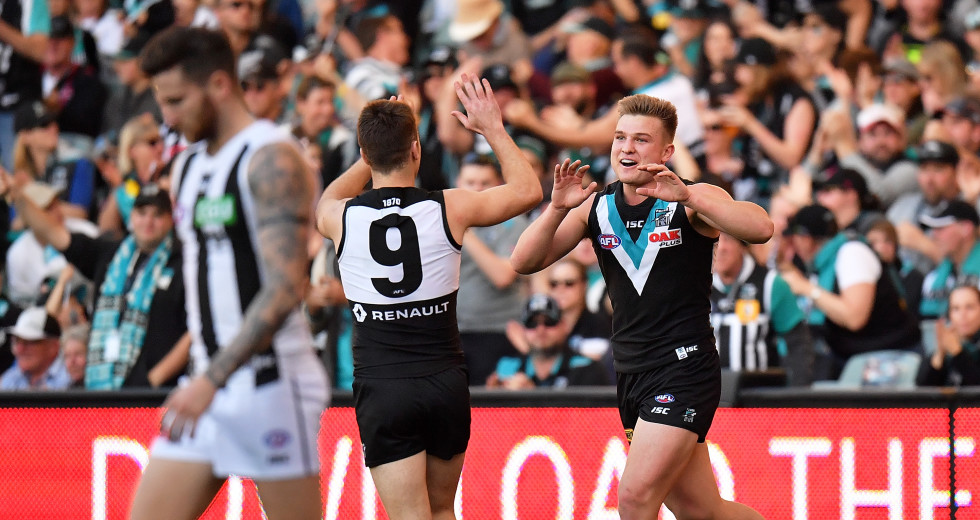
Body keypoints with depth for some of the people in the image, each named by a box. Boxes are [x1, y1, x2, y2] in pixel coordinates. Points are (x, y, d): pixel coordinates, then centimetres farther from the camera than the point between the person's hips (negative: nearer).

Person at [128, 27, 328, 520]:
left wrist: (212, 380, -26)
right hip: (208, 384, 8)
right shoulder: (187, 165, 15)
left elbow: (285, 289, -21)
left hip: (269, 381, -8)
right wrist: (202, 375, 18)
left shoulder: (272, 160, -13)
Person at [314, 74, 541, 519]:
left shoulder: (342, 218, -4)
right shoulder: (450, 209, -6)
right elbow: (527, 190, 13)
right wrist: (492, 129, 22)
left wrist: (374, 154, 29)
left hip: (381, 388, -1)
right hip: (446, 383, 1)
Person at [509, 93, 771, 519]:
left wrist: (687, 197, -35)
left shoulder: (693, 201, -7)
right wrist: (557, 208, -16)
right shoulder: (595, 207, 7)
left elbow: (760, 229, -25)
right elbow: (524, 262, 1)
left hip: (684, 367, -6)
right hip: (632, 373, 6)